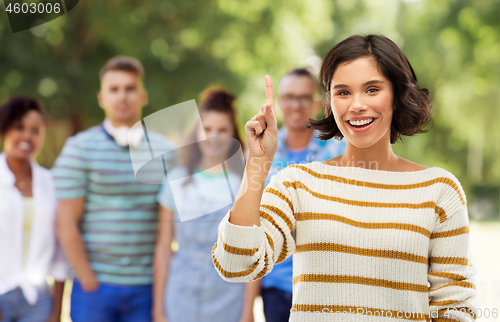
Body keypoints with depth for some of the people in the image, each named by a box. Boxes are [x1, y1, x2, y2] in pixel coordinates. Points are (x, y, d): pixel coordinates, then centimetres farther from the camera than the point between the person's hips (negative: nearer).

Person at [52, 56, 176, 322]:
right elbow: (66, 224, -5)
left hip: (148, 287, 3)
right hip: (95, 287, -2)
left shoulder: (166, 151, 9)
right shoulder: (79, 149, -1)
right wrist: (91, 284, -8)